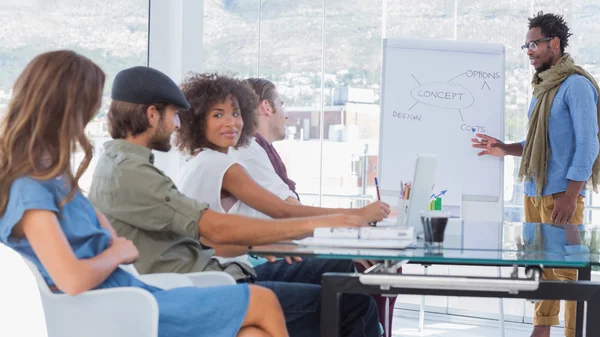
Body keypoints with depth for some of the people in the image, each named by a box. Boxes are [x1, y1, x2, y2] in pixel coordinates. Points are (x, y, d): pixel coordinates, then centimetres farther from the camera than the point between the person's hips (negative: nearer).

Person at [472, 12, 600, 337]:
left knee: (566, 269, -4)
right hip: (534, 191, 8)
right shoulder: (542, 87, 15)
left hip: (561, 194, -8)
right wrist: (505, 149, 7)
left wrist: (570, 196, -19)